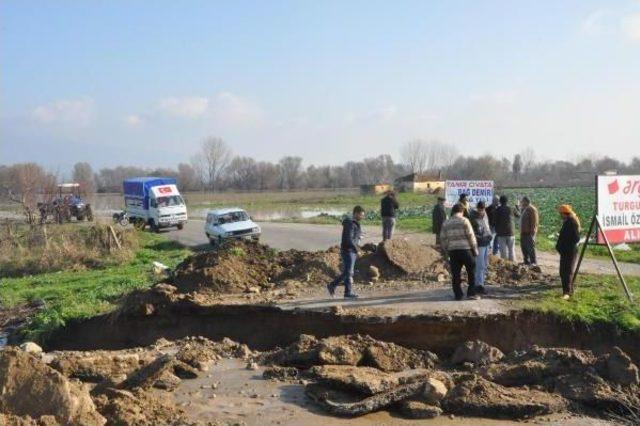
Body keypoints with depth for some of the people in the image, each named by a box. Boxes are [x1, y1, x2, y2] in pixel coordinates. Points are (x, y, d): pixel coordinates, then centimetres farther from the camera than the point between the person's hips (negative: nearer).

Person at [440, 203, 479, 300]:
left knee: (455, 274, 8)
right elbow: (471, 236, -6)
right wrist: (475, 249, 1)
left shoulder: (446, 223, 9)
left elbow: (442, 239, 8)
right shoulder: (464, 221, -3)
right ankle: (471, 293, 6)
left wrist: (447, 250, 18)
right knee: (471, 271, 9)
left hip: (452, 252, 3)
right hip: (465, 249, -3)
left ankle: (458, 295, 9)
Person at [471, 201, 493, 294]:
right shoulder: (473, 217, -12)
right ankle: (479, 285, -4)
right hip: (479, 245, -8)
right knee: (480, 266, -8)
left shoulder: (485, 215, 11)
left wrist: (489, 237, 20)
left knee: (485, 265, 12)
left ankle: (481, 282, 21)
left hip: (486, 244, 8)